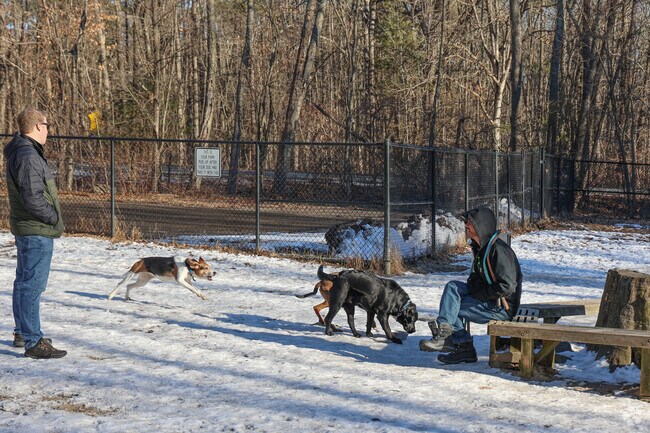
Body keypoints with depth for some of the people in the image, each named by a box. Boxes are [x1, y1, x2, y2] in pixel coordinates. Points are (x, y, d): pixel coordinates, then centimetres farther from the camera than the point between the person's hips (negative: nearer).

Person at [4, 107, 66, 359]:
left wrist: (51, 217, 11)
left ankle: (22, 333, 32)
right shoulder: (28, 156, -21)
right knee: (33, 285, -8)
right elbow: (33, 198, -26)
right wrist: (53, 218, -12)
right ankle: (33, 342, -6)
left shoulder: (19, 151, 12)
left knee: (24, 282, 19)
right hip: (37, 230, -11)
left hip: (25, 229, 11)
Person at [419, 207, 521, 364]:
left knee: (452, 308, -10)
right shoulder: (480, 247, 10)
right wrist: (472, 287, 1)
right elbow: (477, 276, 24)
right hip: (487, 299, 9)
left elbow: (506, 286, -26)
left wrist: (480, 294, -16)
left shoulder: (499, 250, -22)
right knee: (453, 287, -5)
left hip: (502, 307, -9)